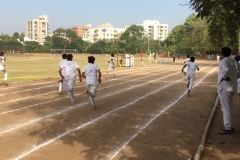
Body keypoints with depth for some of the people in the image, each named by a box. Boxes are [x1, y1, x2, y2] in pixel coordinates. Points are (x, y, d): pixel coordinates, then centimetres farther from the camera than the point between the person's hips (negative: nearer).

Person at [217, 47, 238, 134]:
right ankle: (229, 126, 23)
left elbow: (226, 69, -37)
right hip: (231, 87, 9)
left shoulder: (224, 61, -15)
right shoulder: (232, 61, 12)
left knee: (226, 109, -4)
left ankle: (228, 128, 0)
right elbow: (235, 73, 19)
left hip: (224, 87, -9)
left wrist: (224, 77, -22)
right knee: (229, 108, 15)